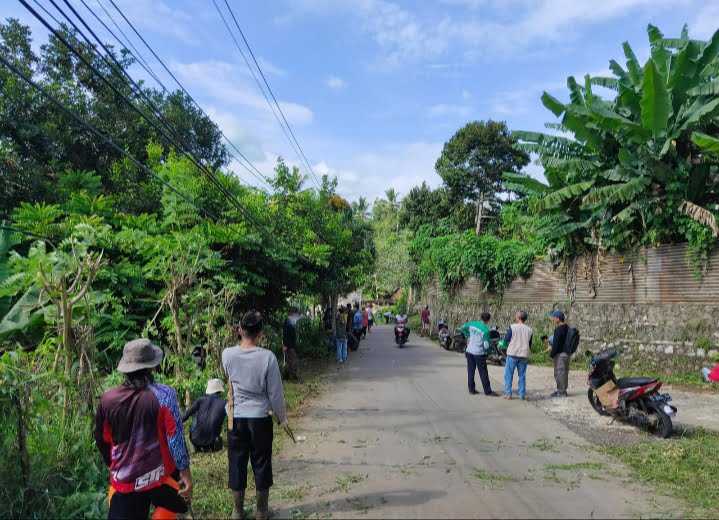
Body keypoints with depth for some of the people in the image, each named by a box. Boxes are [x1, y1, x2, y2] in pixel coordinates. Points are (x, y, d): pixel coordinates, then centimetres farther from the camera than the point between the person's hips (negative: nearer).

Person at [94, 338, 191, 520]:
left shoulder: (107, 399, -4)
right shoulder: (163, 395, -16)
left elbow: (102, 441, 9)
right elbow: (175, 438, -15)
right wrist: (185, 472, -6)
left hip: (123, 479, 3)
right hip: (160, 475, -3)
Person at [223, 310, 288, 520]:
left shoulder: (227, 355, -11)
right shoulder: (267, 357, -18)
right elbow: (275, 393, -10)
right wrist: (282, 417, 4)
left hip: (236, 418, 2)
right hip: (260, 418, -2)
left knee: (237, 463, 15)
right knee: (261, 464, 13)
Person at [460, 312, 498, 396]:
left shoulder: (472, 324, 1)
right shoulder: (486, 330, -15)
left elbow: (462, 328, 17)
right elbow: (486, 345, -15)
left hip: (470, 351, 5)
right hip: (479, 353, -5)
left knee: (471, 371, 11)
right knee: (483, 373, 4)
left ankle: (471, 389, 16)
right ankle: (488, 391, 12)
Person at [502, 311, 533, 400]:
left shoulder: (512, 327, -9)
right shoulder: (529, 330, 3)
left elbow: (506, 340, -5)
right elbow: (530, 344, 10)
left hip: (512, 354, -3)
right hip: (524, 355, 3)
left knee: (508, 374, 6)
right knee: (522, 375, 11)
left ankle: (508, 394, 5)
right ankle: (522, 395, 13)